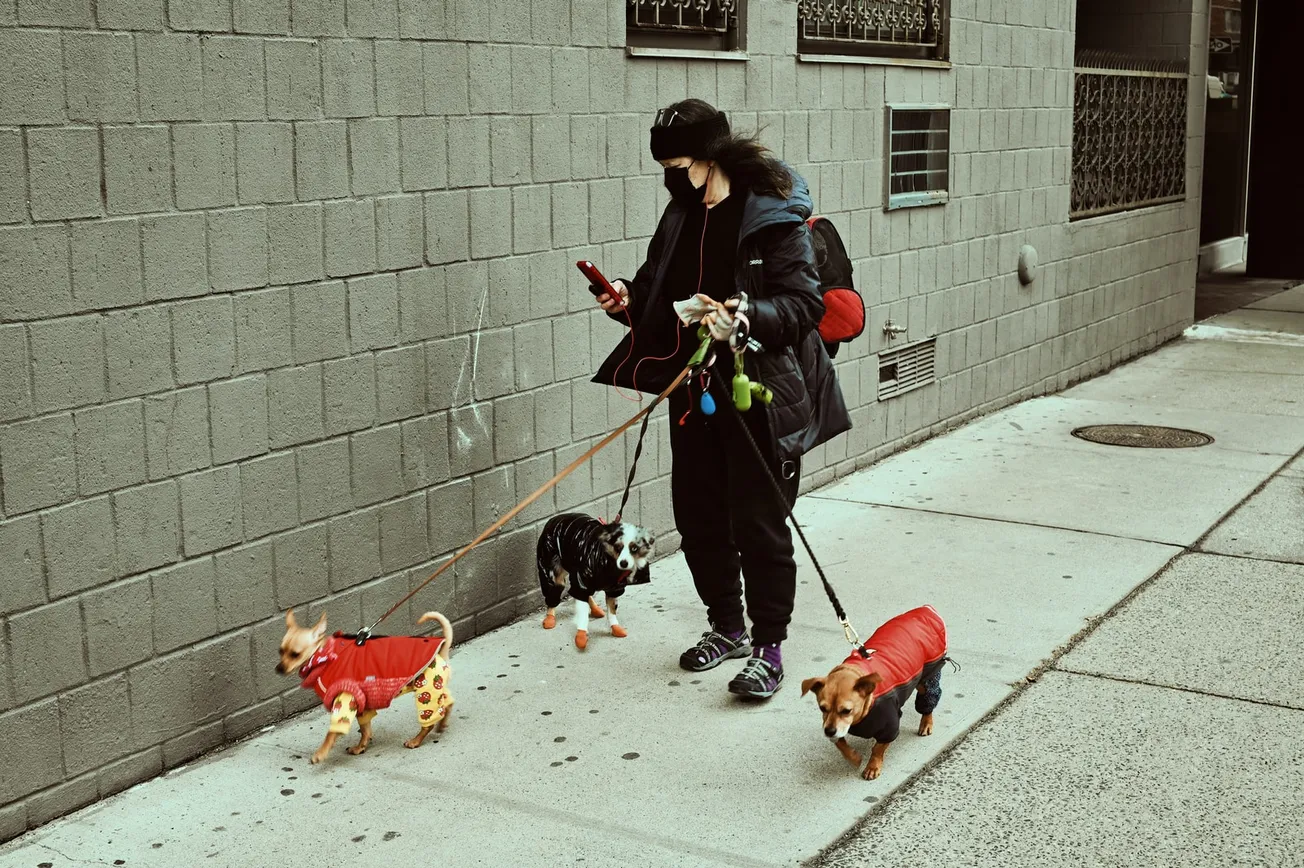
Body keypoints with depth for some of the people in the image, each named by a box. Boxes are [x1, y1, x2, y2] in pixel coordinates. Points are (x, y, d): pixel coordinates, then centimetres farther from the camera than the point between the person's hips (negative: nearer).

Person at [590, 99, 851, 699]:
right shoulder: (682, 214, 10)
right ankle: (726, 626, 32)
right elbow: (660, 289, 19)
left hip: (758, 392, -7)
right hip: (694, 390, 8)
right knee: (697, 514, 14)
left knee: (758, 522, -1)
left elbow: (804, 302, -16)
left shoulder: (773, 215, -12)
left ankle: (767, 646, 12)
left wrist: (747, 319, -32)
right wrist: (629, 300, -1)